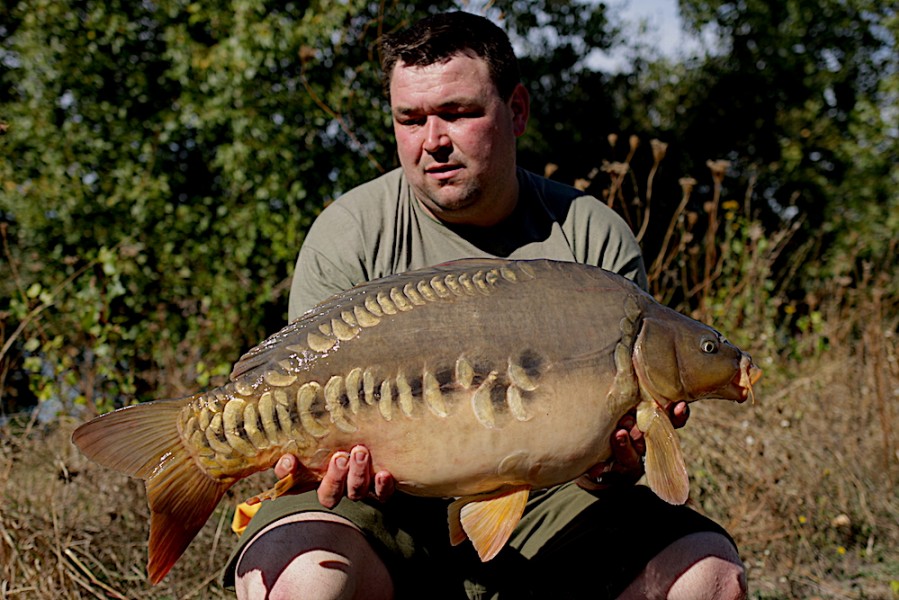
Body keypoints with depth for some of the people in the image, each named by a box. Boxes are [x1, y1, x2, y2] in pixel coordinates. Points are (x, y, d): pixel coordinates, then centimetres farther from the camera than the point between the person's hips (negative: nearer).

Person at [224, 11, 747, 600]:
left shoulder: (596, 239, 1)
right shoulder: (350, 235, -3)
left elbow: (621, 418, 1)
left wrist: (614, 466, -23)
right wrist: (345, 460, -29)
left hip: (542, 505, 3)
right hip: (393, 507, -2)